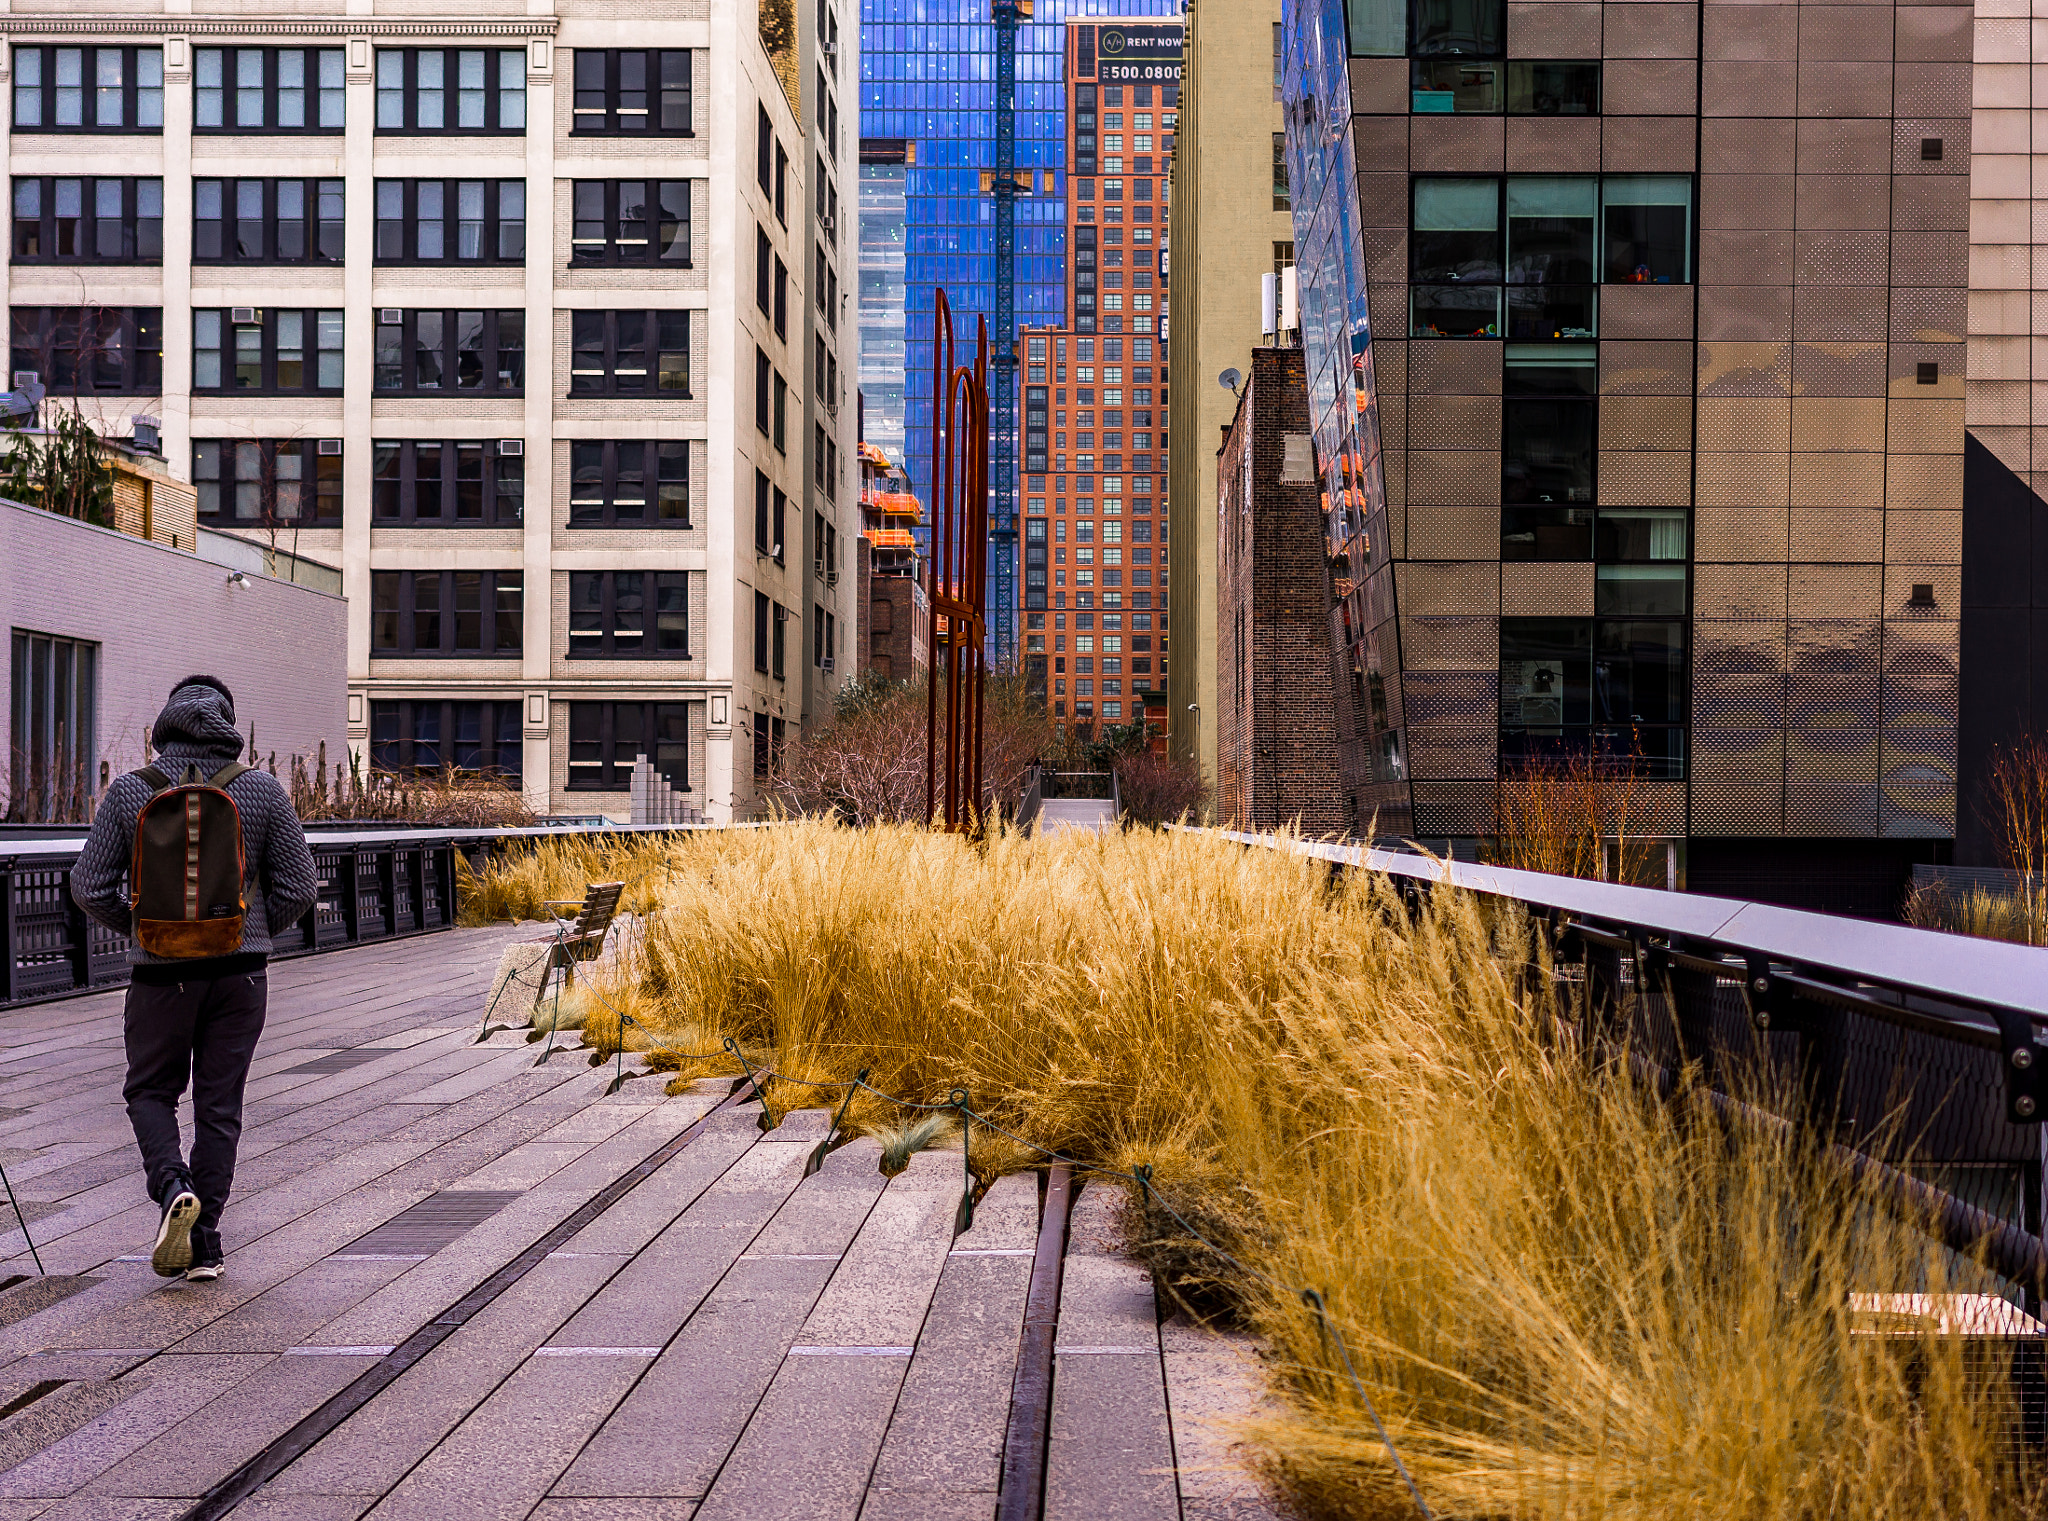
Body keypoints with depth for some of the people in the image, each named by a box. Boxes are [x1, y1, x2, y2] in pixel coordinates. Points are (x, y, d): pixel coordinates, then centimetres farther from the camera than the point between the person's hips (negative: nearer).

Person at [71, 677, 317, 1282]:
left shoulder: (130, 791, -4)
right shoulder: (261, 790, -4)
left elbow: (90, 885, -2)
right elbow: (299, 887, -2)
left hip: (161, 970, -1)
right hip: (240, 971, 1)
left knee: (151, 1090, 17)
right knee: (219, 1103, 9)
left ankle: (172, 1185, -9)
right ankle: (204, 1245, 10)